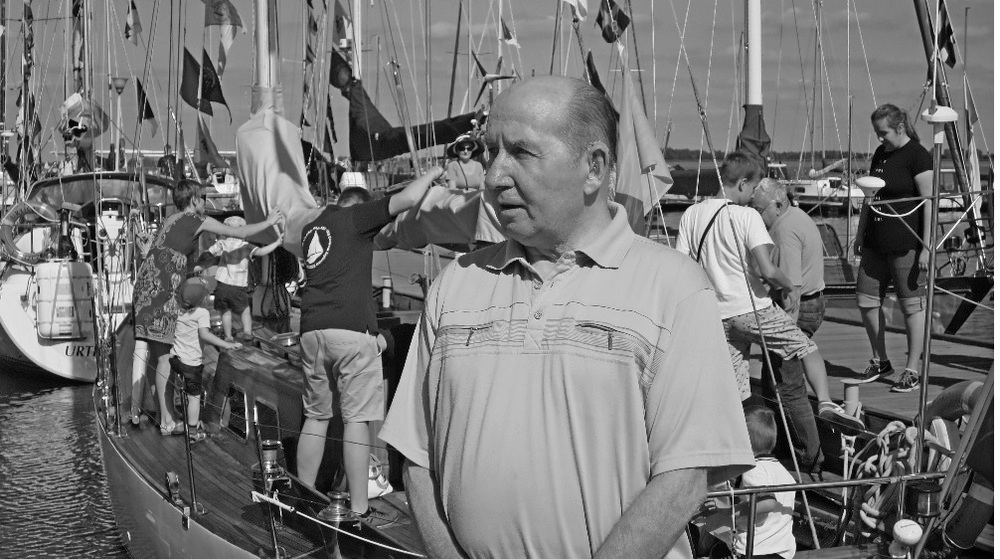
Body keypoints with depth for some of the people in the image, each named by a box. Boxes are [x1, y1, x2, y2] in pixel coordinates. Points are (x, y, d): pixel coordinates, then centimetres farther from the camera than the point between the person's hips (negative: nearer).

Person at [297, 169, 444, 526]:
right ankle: (359, 510, -5)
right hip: (351, 329, -7)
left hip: (311, 329, 7)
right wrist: (433, 173, 12)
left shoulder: (311, 229, 22)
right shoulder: (355, 216, 2)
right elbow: (407, 199, -5)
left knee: (315, 416, 14)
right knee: (356, 418, -4)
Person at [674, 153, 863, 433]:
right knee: (807, 348, 10)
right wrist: (790, 286, -1)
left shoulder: (691, 215, 3)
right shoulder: (746, 216, -11)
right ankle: (825, 402, -6)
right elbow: (768, 271, -19)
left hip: (718, 315, 5)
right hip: (753, 309, -5)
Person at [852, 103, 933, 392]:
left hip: (906, 246, -8)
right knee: (867, 302, 8)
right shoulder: (880, 154, 14)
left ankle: (911, 371, 8)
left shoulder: (918, 156, -10)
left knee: (912, 305, 0)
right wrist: (860, 234, 20)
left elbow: (929, 203, -13)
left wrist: (926, 246, -17)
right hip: (876, 244, 8)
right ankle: (880, 363, 24)